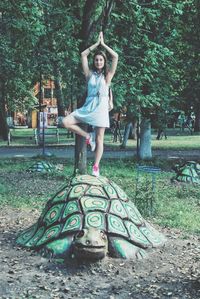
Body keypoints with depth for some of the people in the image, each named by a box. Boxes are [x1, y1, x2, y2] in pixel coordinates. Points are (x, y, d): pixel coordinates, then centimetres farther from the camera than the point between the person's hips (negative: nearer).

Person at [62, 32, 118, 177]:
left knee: (99, 139, -1)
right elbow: (83, 55, 7)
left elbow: (115, 56, -3)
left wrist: (103, 44, 3)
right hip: (88, 106, 3)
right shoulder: (90, 74, 10)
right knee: (66, 122, -13)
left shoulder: (108, 75, 5)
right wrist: (96, 44, 9)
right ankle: (88, 136, 5)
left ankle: (96, 167, 5)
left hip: (101, 107, -2)